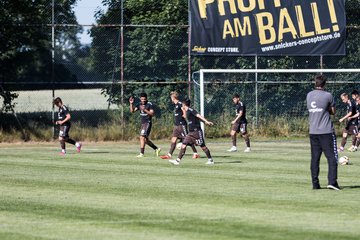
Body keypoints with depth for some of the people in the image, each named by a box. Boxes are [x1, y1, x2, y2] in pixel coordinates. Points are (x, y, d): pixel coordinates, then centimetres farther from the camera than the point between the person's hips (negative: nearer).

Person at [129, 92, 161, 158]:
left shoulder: (149, 105, -9)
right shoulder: (139, 104, 10)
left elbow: (152, 114, -17)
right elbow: (132, 110, 7)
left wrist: (145, 110, -26)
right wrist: (131, 103, -7)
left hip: (148, 123, -8)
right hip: (143, 123, 8)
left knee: (142, 137, -17)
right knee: (145, 139, 12)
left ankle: (141, 153, -18)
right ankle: (157, 149, 26)